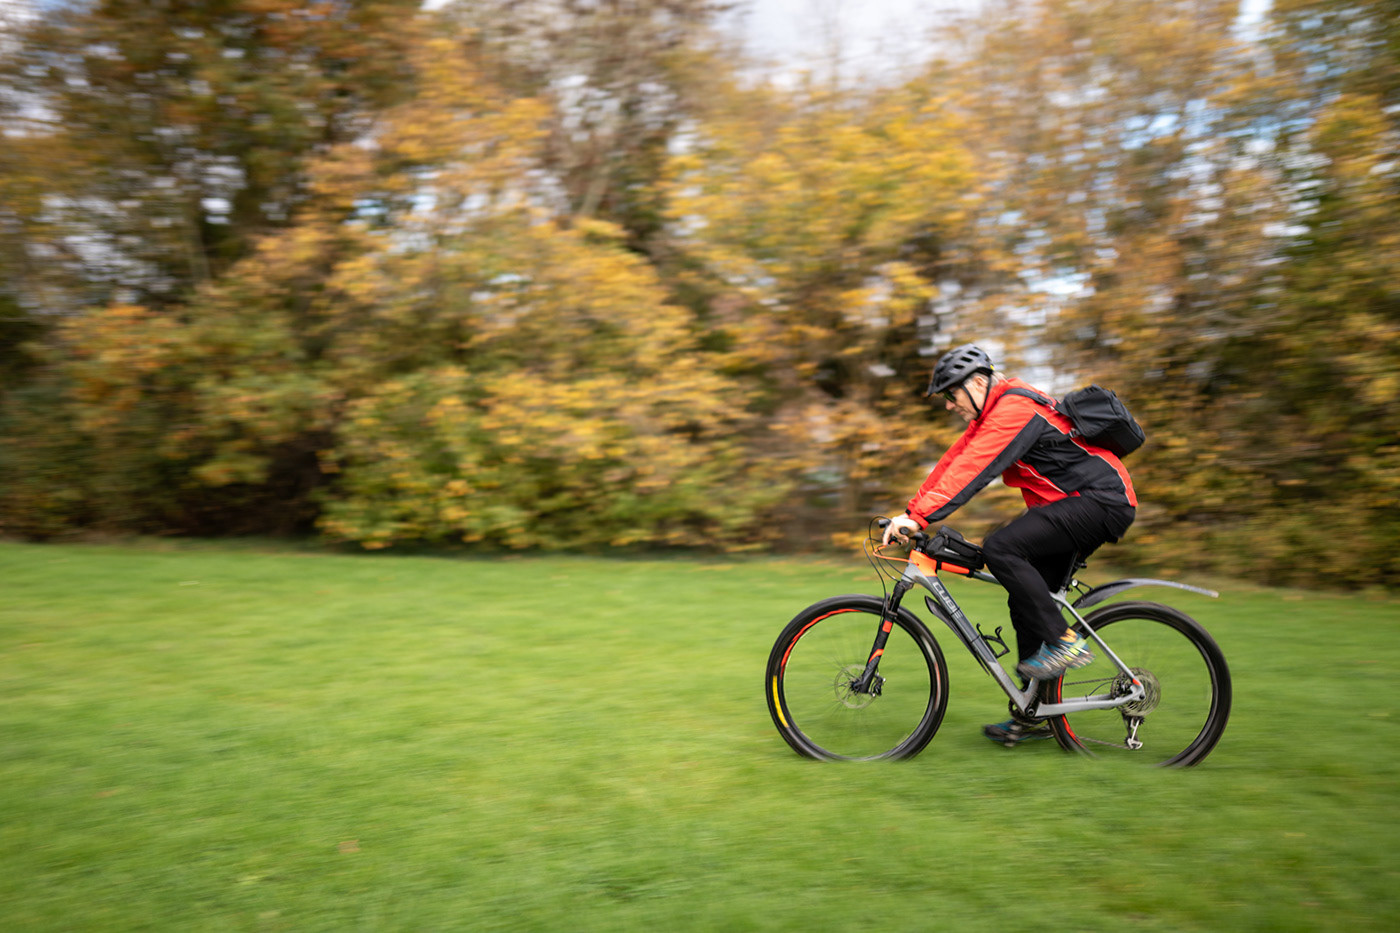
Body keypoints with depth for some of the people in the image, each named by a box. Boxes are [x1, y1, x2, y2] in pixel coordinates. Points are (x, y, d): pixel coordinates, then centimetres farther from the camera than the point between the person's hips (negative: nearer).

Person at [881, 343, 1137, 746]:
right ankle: (1032, 716, 14)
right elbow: (953, 461, 11)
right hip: (1076, 505, 10)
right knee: (1027, 601, 7)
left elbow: (971, 469, -29)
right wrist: (911, 512, 3)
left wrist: (919, 516, -33)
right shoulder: (992, 414, 13)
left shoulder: (1014, 409, -19)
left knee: (1000, 548, -25)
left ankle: (1064, 641, -14)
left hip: (1102, 501, -10)